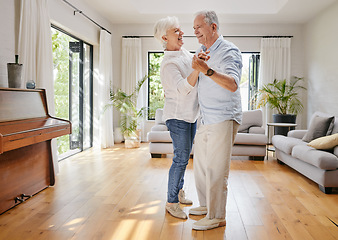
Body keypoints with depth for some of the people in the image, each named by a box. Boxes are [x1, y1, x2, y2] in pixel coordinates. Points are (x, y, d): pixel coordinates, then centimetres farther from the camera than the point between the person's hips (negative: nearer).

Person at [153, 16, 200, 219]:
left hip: (191, 114, 9)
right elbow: (183, 88, -31)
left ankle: (179, 192, 31)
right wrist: (197, 68, -42)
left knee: (184, 156, 16)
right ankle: (171, 203, 5)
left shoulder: (185, 54, 8)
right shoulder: (168, 64, -19)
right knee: (181, 159, -7)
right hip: (177, 116, -9)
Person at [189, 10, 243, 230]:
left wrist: (207, 70, -43)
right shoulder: (203, 51, 13)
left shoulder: (229, 51, -13)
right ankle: (206, 205, 32)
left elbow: (233, 85, -31)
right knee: (200, 164, 16)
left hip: (223, 119, -9)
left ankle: (217, 217, 8)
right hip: (205, 120, 9)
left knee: (216, 169, -5)